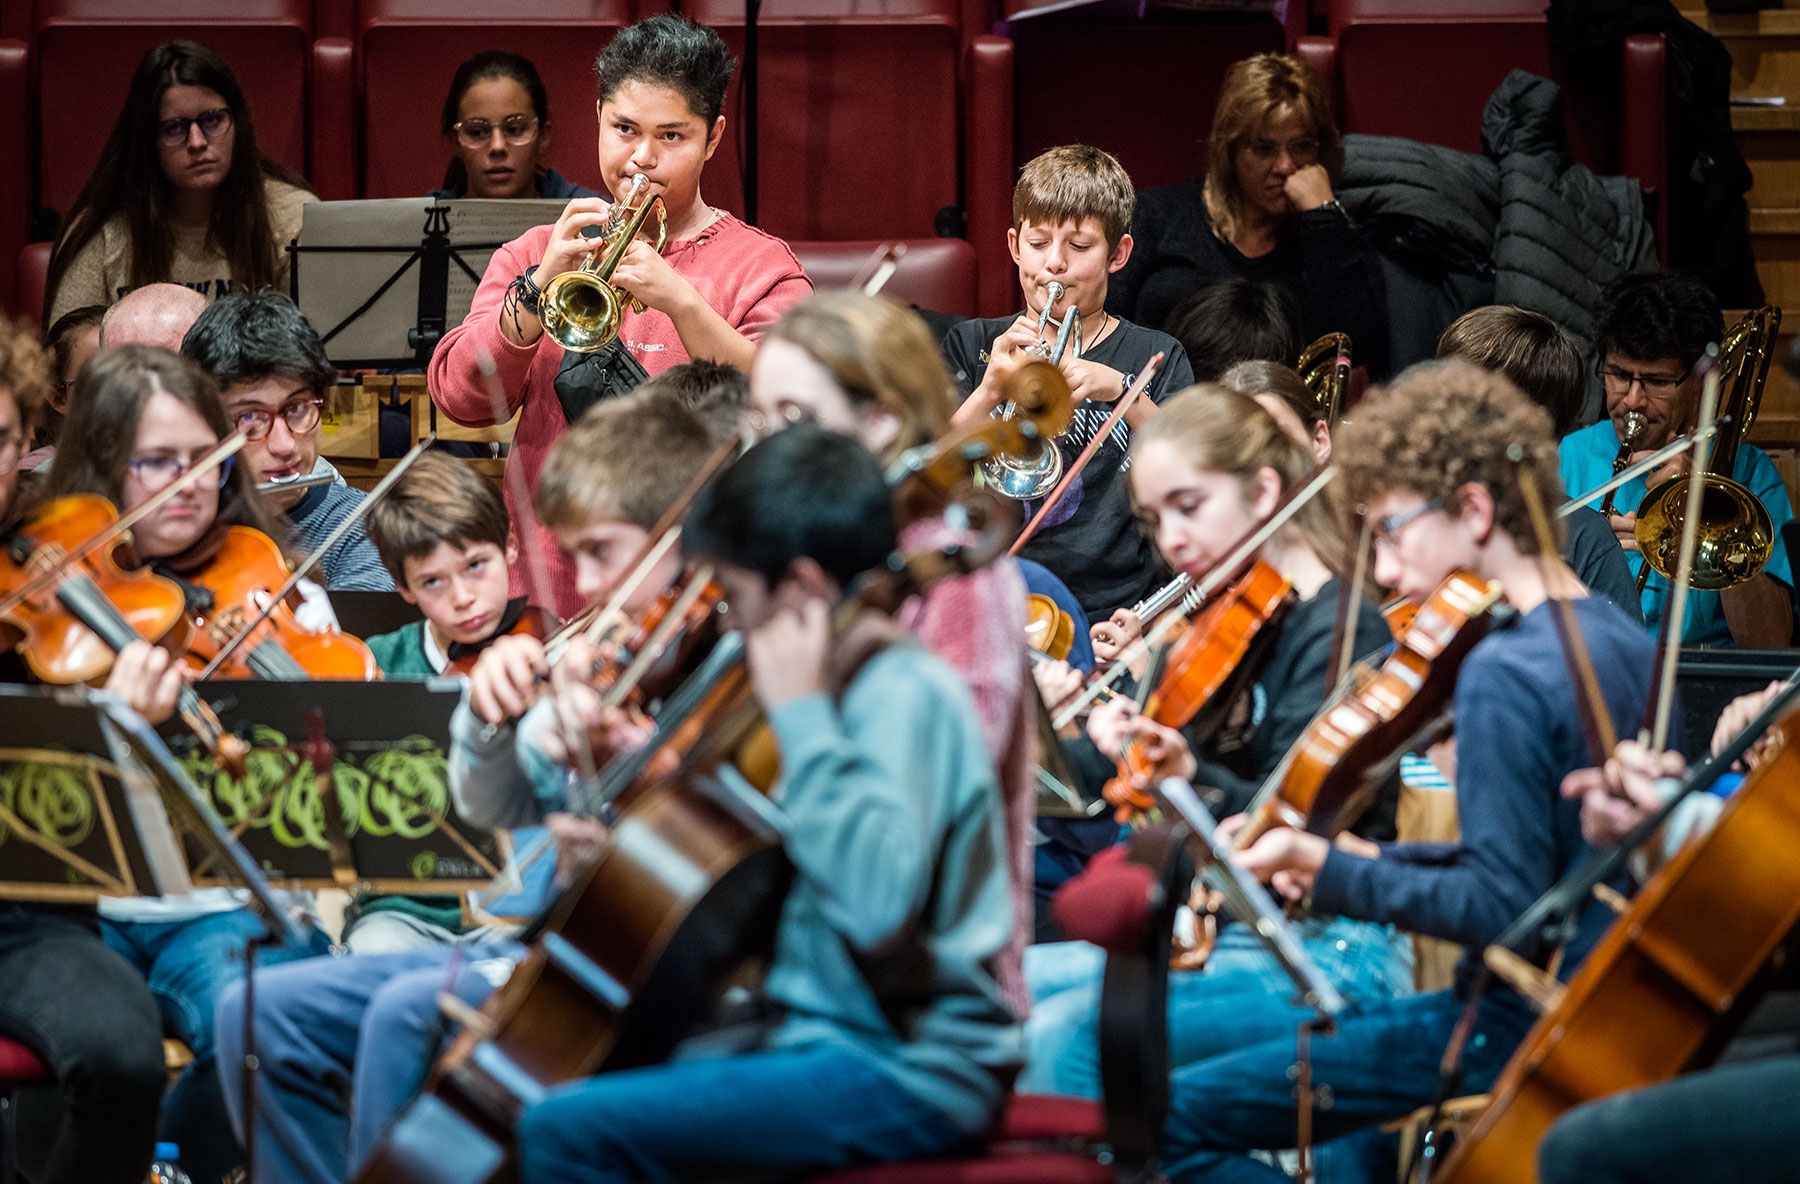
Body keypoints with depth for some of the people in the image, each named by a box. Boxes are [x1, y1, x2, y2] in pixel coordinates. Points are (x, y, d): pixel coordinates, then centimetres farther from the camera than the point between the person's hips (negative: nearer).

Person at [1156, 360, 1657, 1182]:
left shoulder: (1503, 674, -21)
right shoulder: (1621, 640, 8)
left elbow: (1502, 911, -25)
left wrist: (1329, 872, -19)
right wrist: (1365, 864, 10)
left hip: (1515, 1024, -10)